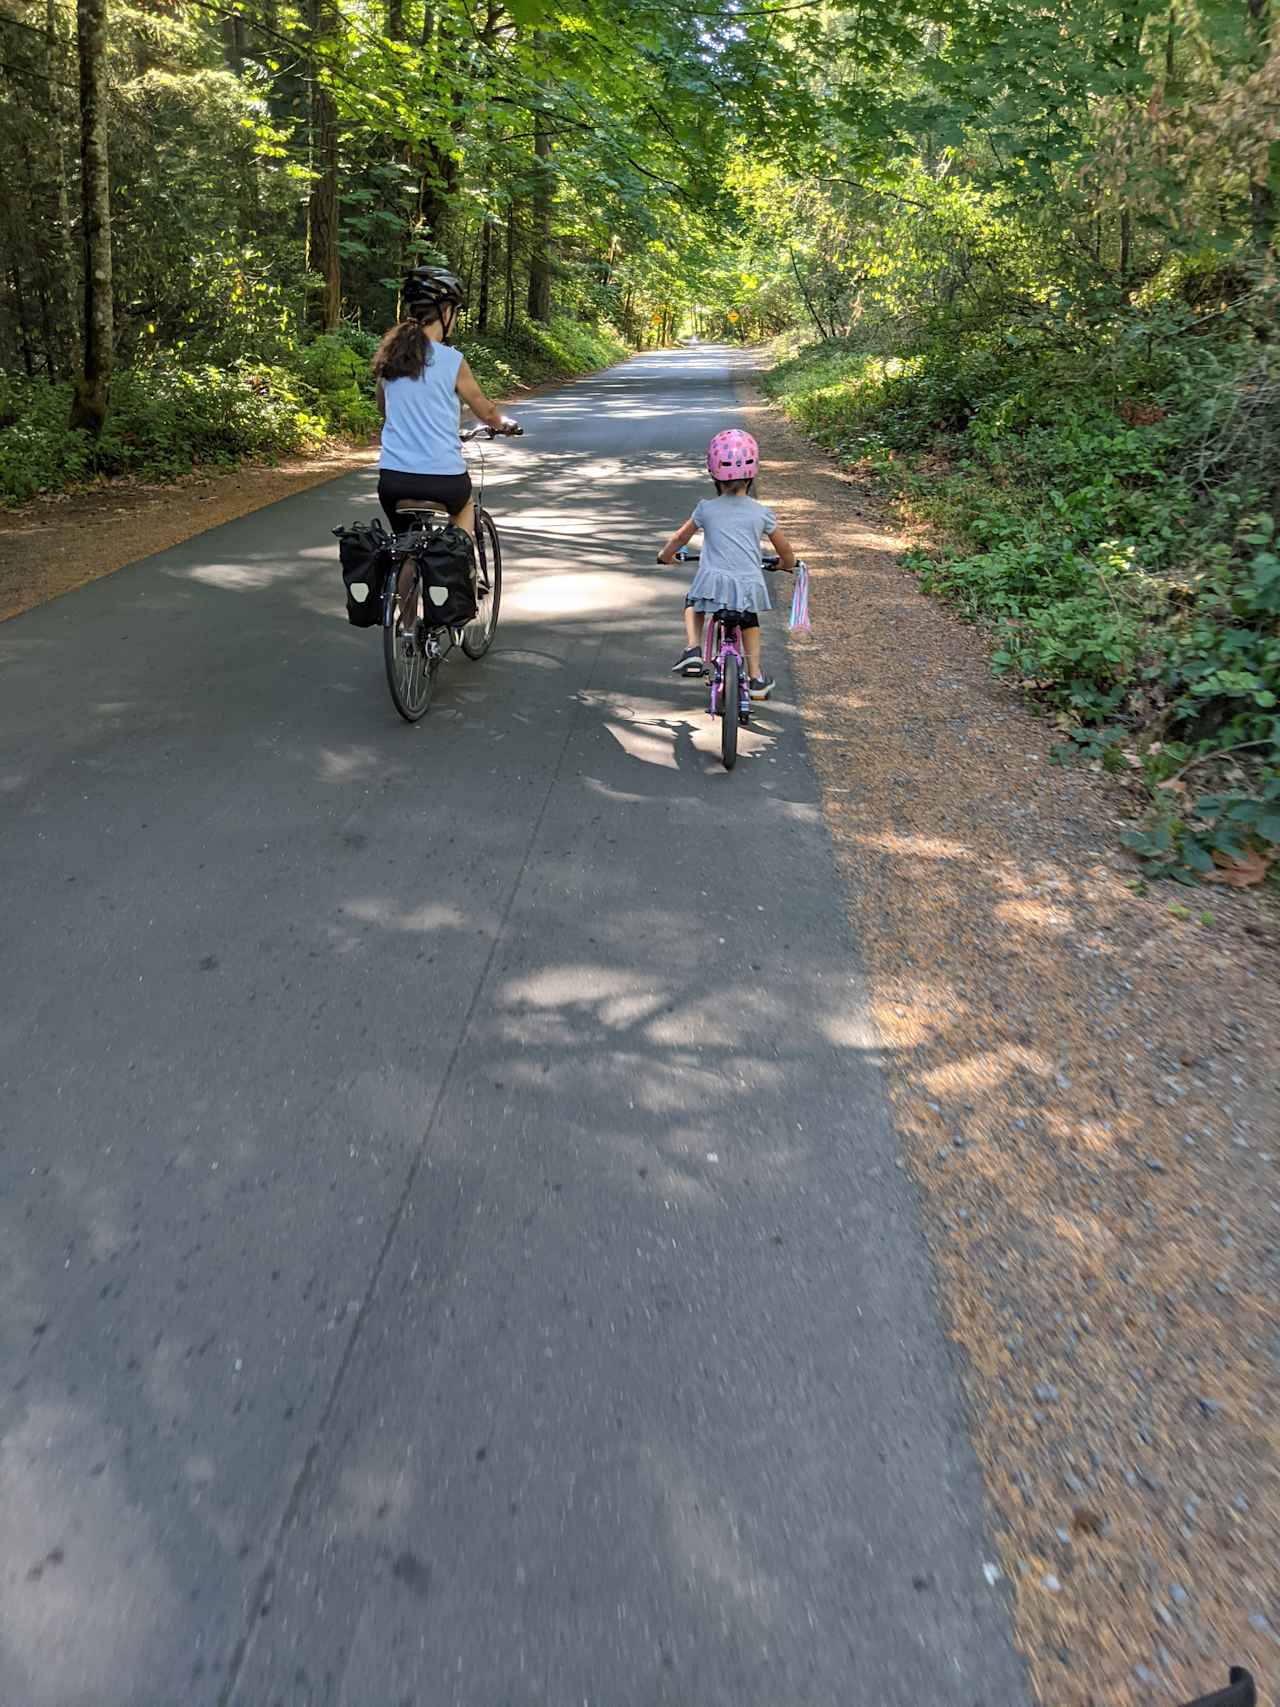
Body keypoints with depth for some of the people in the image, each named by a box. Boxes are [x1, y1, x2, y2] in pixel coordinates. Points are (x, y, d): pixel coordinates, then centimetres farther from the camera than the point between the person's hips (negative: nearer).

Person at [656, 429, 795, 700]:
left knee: (693, 604, 30)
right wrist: (786, 563, 38)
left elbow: (680, 537, 20)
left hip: (713, 581, -1)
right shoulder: (762, 513, 7)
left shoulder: (706, 509, 6)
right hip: (749, 584, 1)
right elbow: (785, 551, 14)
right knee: (750, 620, 30)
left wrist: (665, 555, 40)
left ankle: (693, 650, 8)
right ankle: (756, 678, 28)